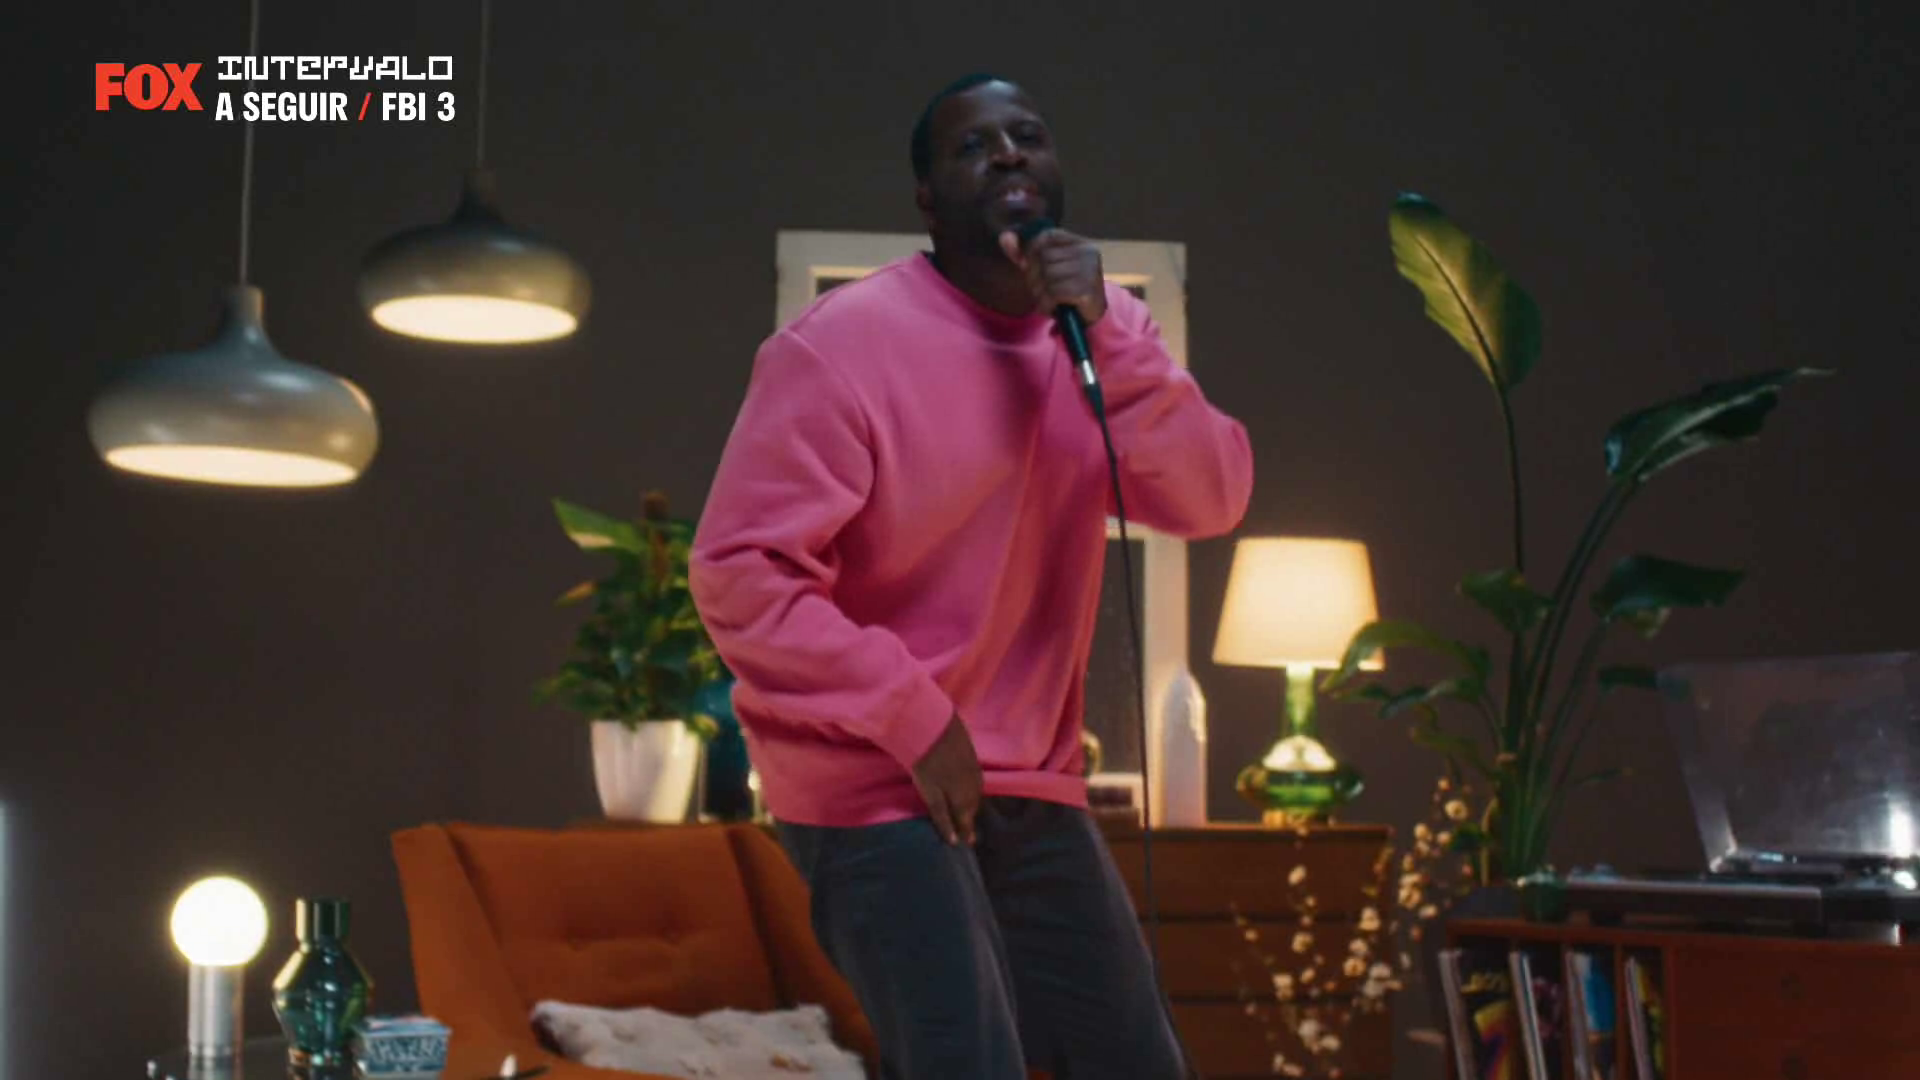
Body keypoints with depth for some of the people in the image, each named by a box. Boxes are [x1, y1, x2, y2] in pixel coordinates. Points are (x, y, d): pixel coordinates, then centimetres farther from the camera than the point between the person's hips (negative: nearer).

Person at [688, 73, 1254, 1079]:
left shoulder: (1098, 324, 4)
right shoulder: (838, 348, -16)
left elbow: (1209, 501, -9)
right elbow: (739, 574, -18)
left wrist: (1108, 337, -21)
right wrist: (912, 717, -18)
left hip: (1031, 786, 7)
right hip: (873, 785, -7)